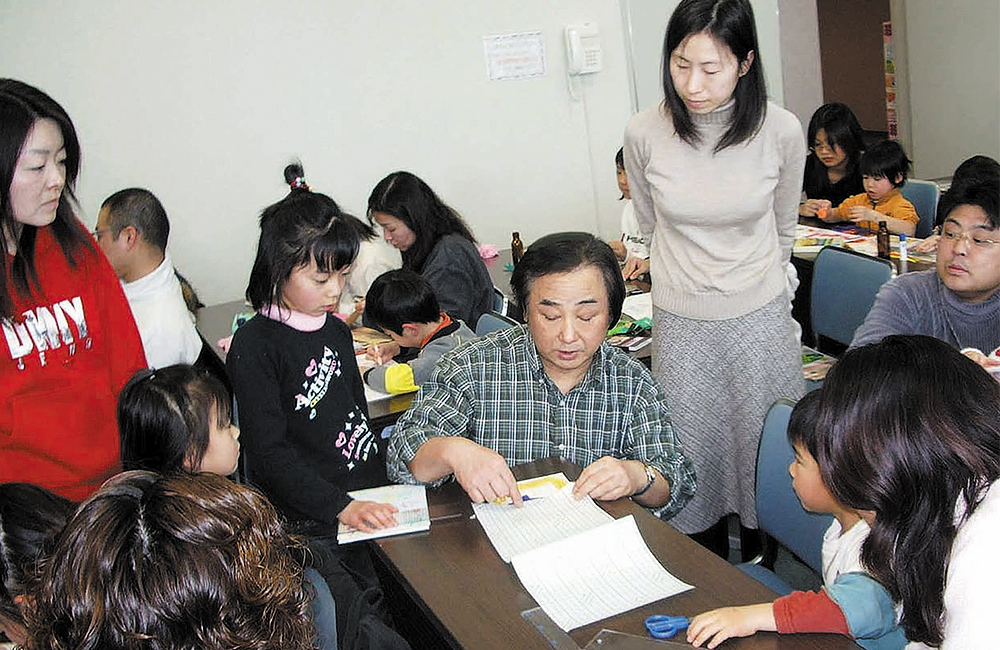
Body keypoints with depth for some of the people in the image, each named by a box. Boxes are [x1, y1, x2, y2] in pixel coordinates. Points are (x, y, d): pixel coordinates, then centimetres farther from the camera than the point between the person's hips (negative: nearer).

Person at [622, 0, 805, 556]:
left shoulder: (781, 131, -10)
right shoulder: (645, 134, -10)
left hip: (761, 321, 0)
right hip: (681, 323, 0)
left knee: (768, 459, 11)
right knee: (694, 463, 9)